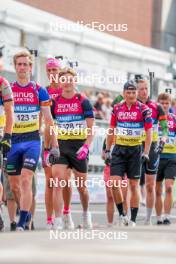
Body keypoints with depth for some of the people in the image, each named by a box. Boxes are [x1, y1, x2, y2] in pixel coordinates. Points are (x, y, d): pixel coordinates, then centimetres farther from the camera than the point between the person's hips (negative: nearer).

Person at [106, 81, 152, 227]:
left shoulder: (144, 109, -4)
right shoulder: (117, 108, 5)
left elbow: (149, 132, -4)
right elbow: (111, 130, 14)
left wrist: (146, 152, -12)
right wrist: (107, 150, 11)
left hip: (135, 150, -2)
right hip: (119, 149, 2)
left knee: (134, 185, 2)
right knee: (115, 182, -11)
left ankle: (133, 220, 9)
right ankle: (121, 214, 4)